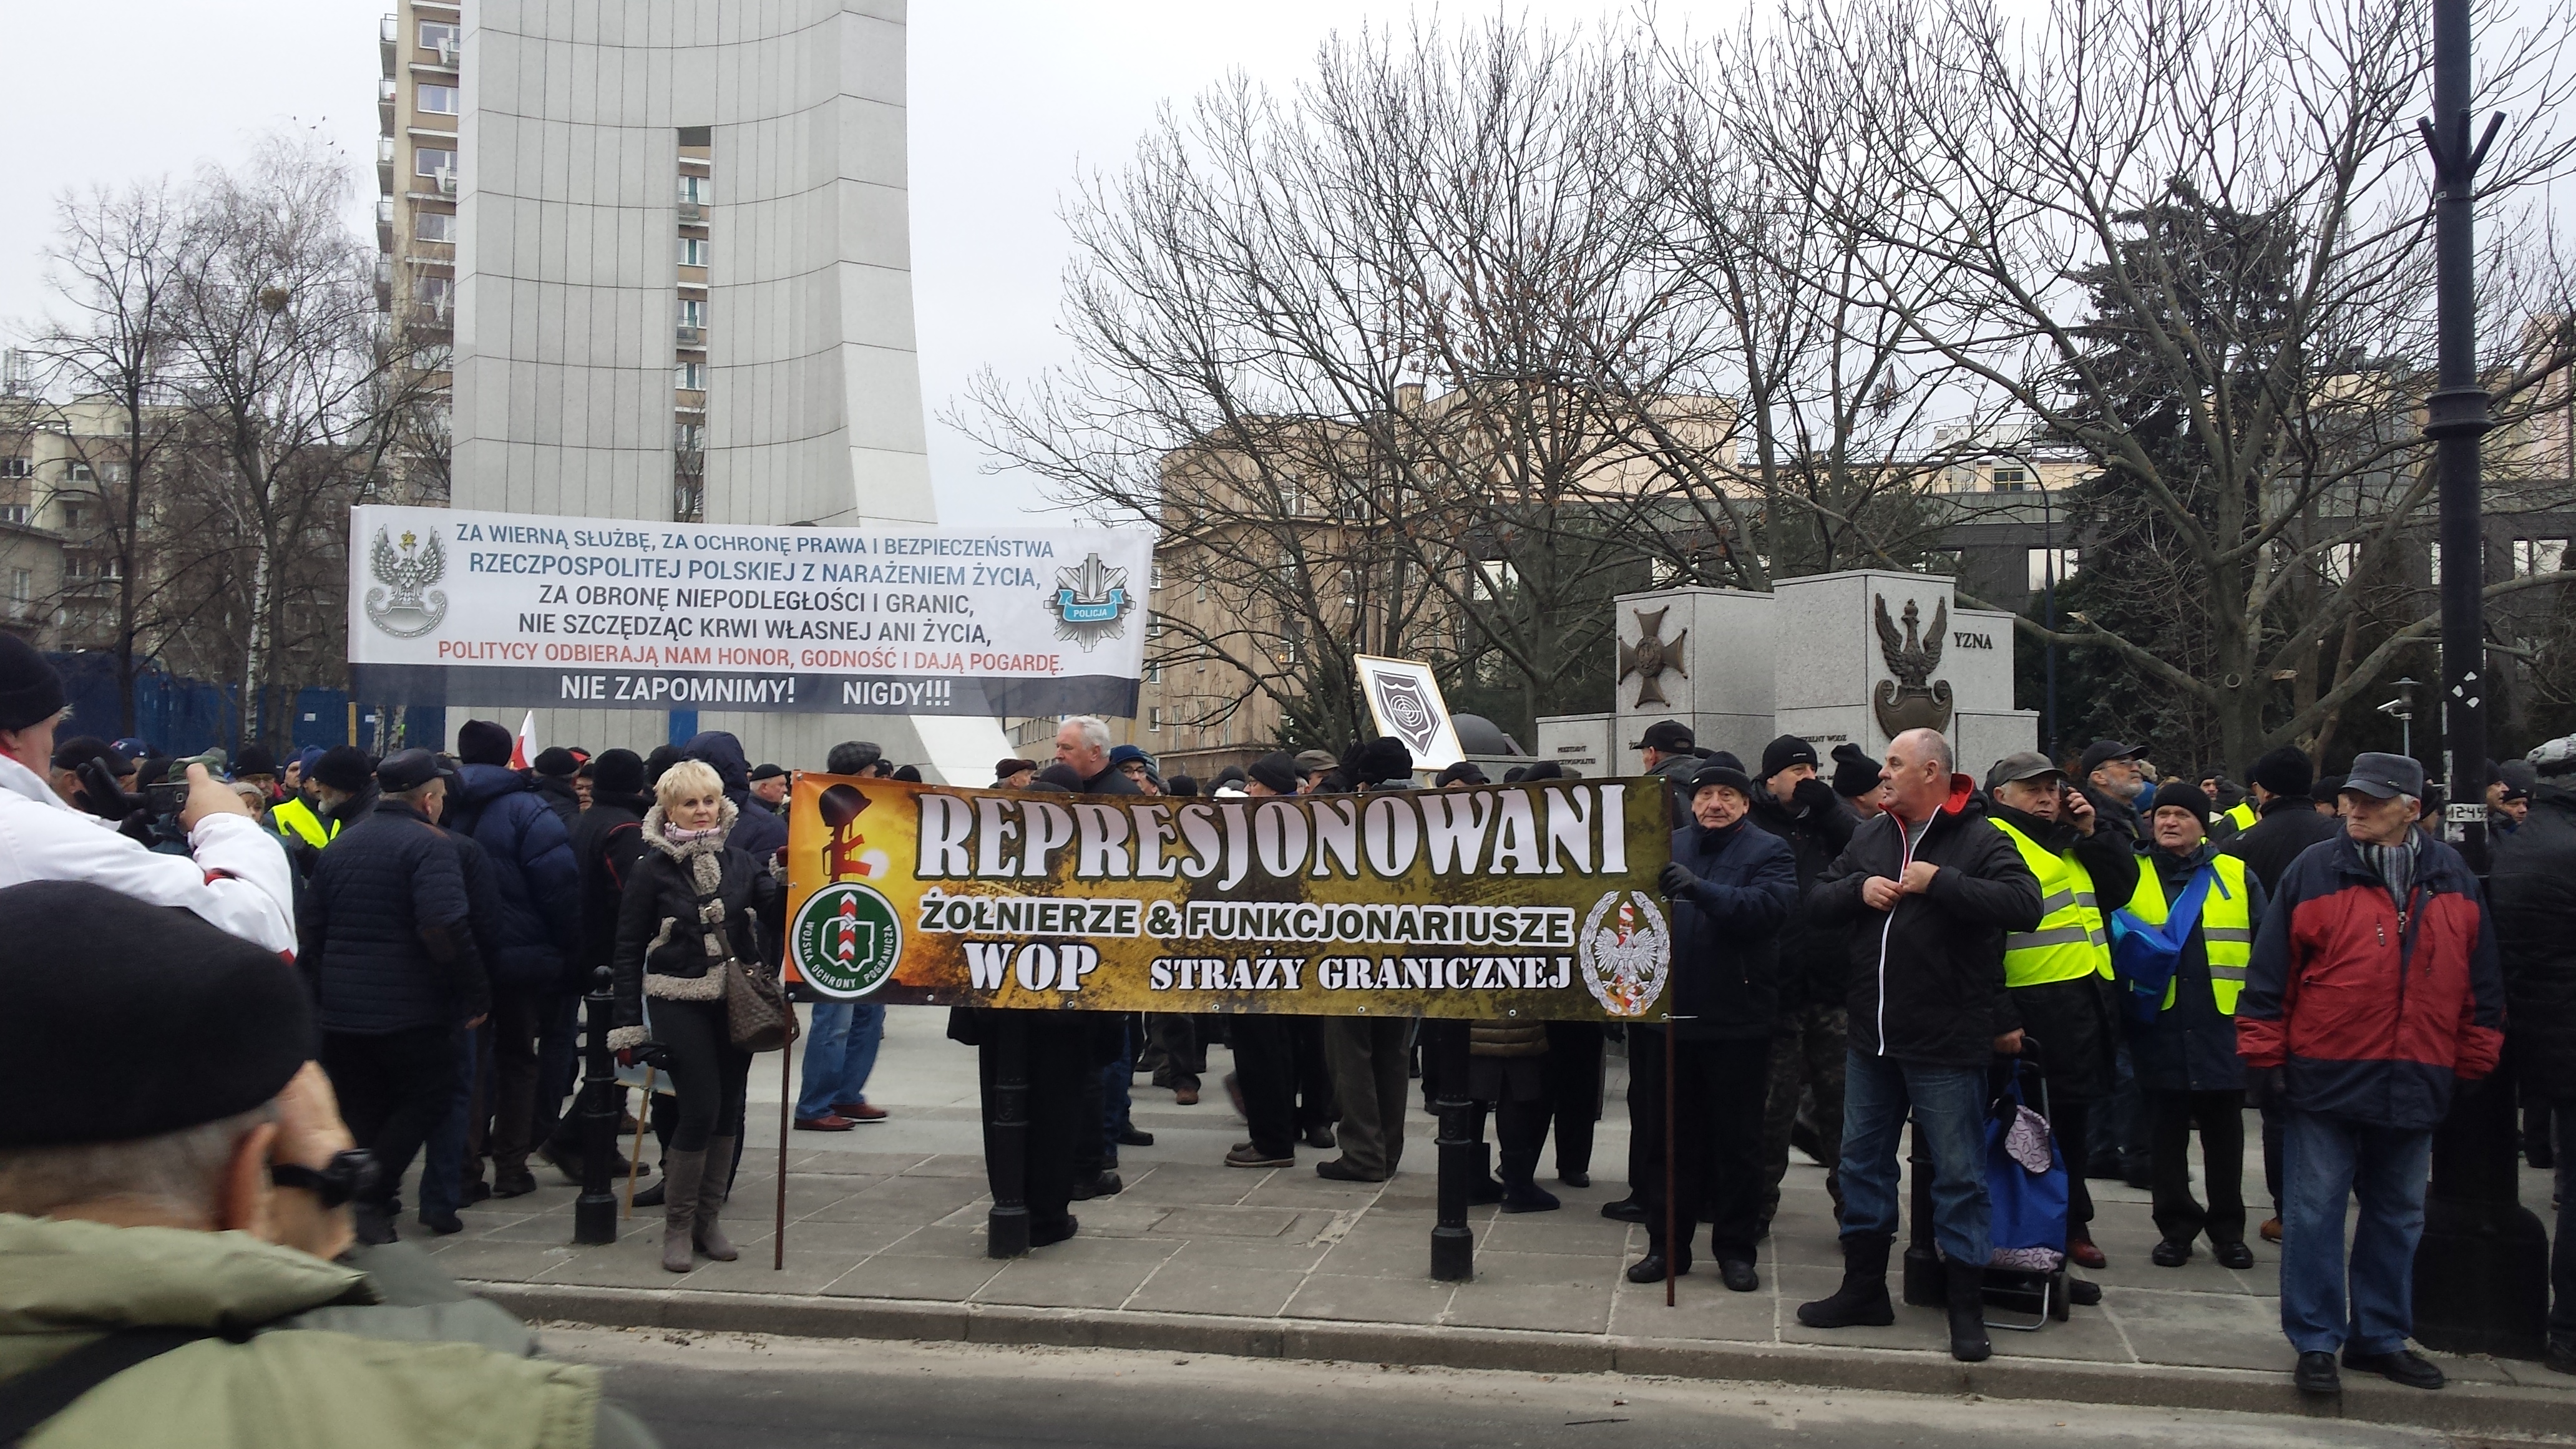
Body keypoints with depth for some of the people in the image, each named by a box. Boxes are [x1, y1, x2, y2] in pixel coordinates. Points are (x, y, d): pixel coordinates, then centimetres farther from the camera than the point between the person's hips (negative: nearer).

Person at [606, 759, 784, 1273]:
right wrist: (627, 1024, -5)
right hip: (680, 1004, -4)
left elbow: (775, 912, -7)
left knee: (727, 1112, 8)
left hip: (737, 1000, 4)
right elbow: (629, 949, -2)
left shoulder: (741, 861, 4)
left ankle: (708, 1221, 21)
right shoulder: (653, 868, -3)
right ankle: (677, 1226, 6)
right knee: (700, 1110, -9)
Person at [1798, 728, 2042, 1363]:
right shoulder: (1871, 835, 10)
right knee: (1863, 1161, 15)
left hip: (1946, 1044, -6)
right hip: (1871, 1036, 7)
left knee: (1958, 1175, 2)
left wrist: (1940, 882, -23)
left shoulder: (1980, 840, -9)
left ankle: (1967, 1310, 13)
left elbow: (2025, 904, -23)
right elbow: (1818, 900, 11)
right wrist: (1859, 890, -9)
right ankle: (1864, 1290, 29)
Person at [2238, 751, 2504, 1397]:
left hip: (2415, 1082, 4)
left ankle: (2381, 1337, 28)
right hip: (2324, 1078, -4)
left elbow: (2481, 980, 13)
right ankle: (2316, 1344, 10)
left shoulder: (2452, 879, 6)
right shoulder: (2314, 871, -4)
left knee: (2398, 1215, 14)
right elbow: (2270, 971, -4)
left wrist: (2474, 1063, 11)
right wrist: (2264, 1056, -6)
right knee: (2315, 1212, 0)